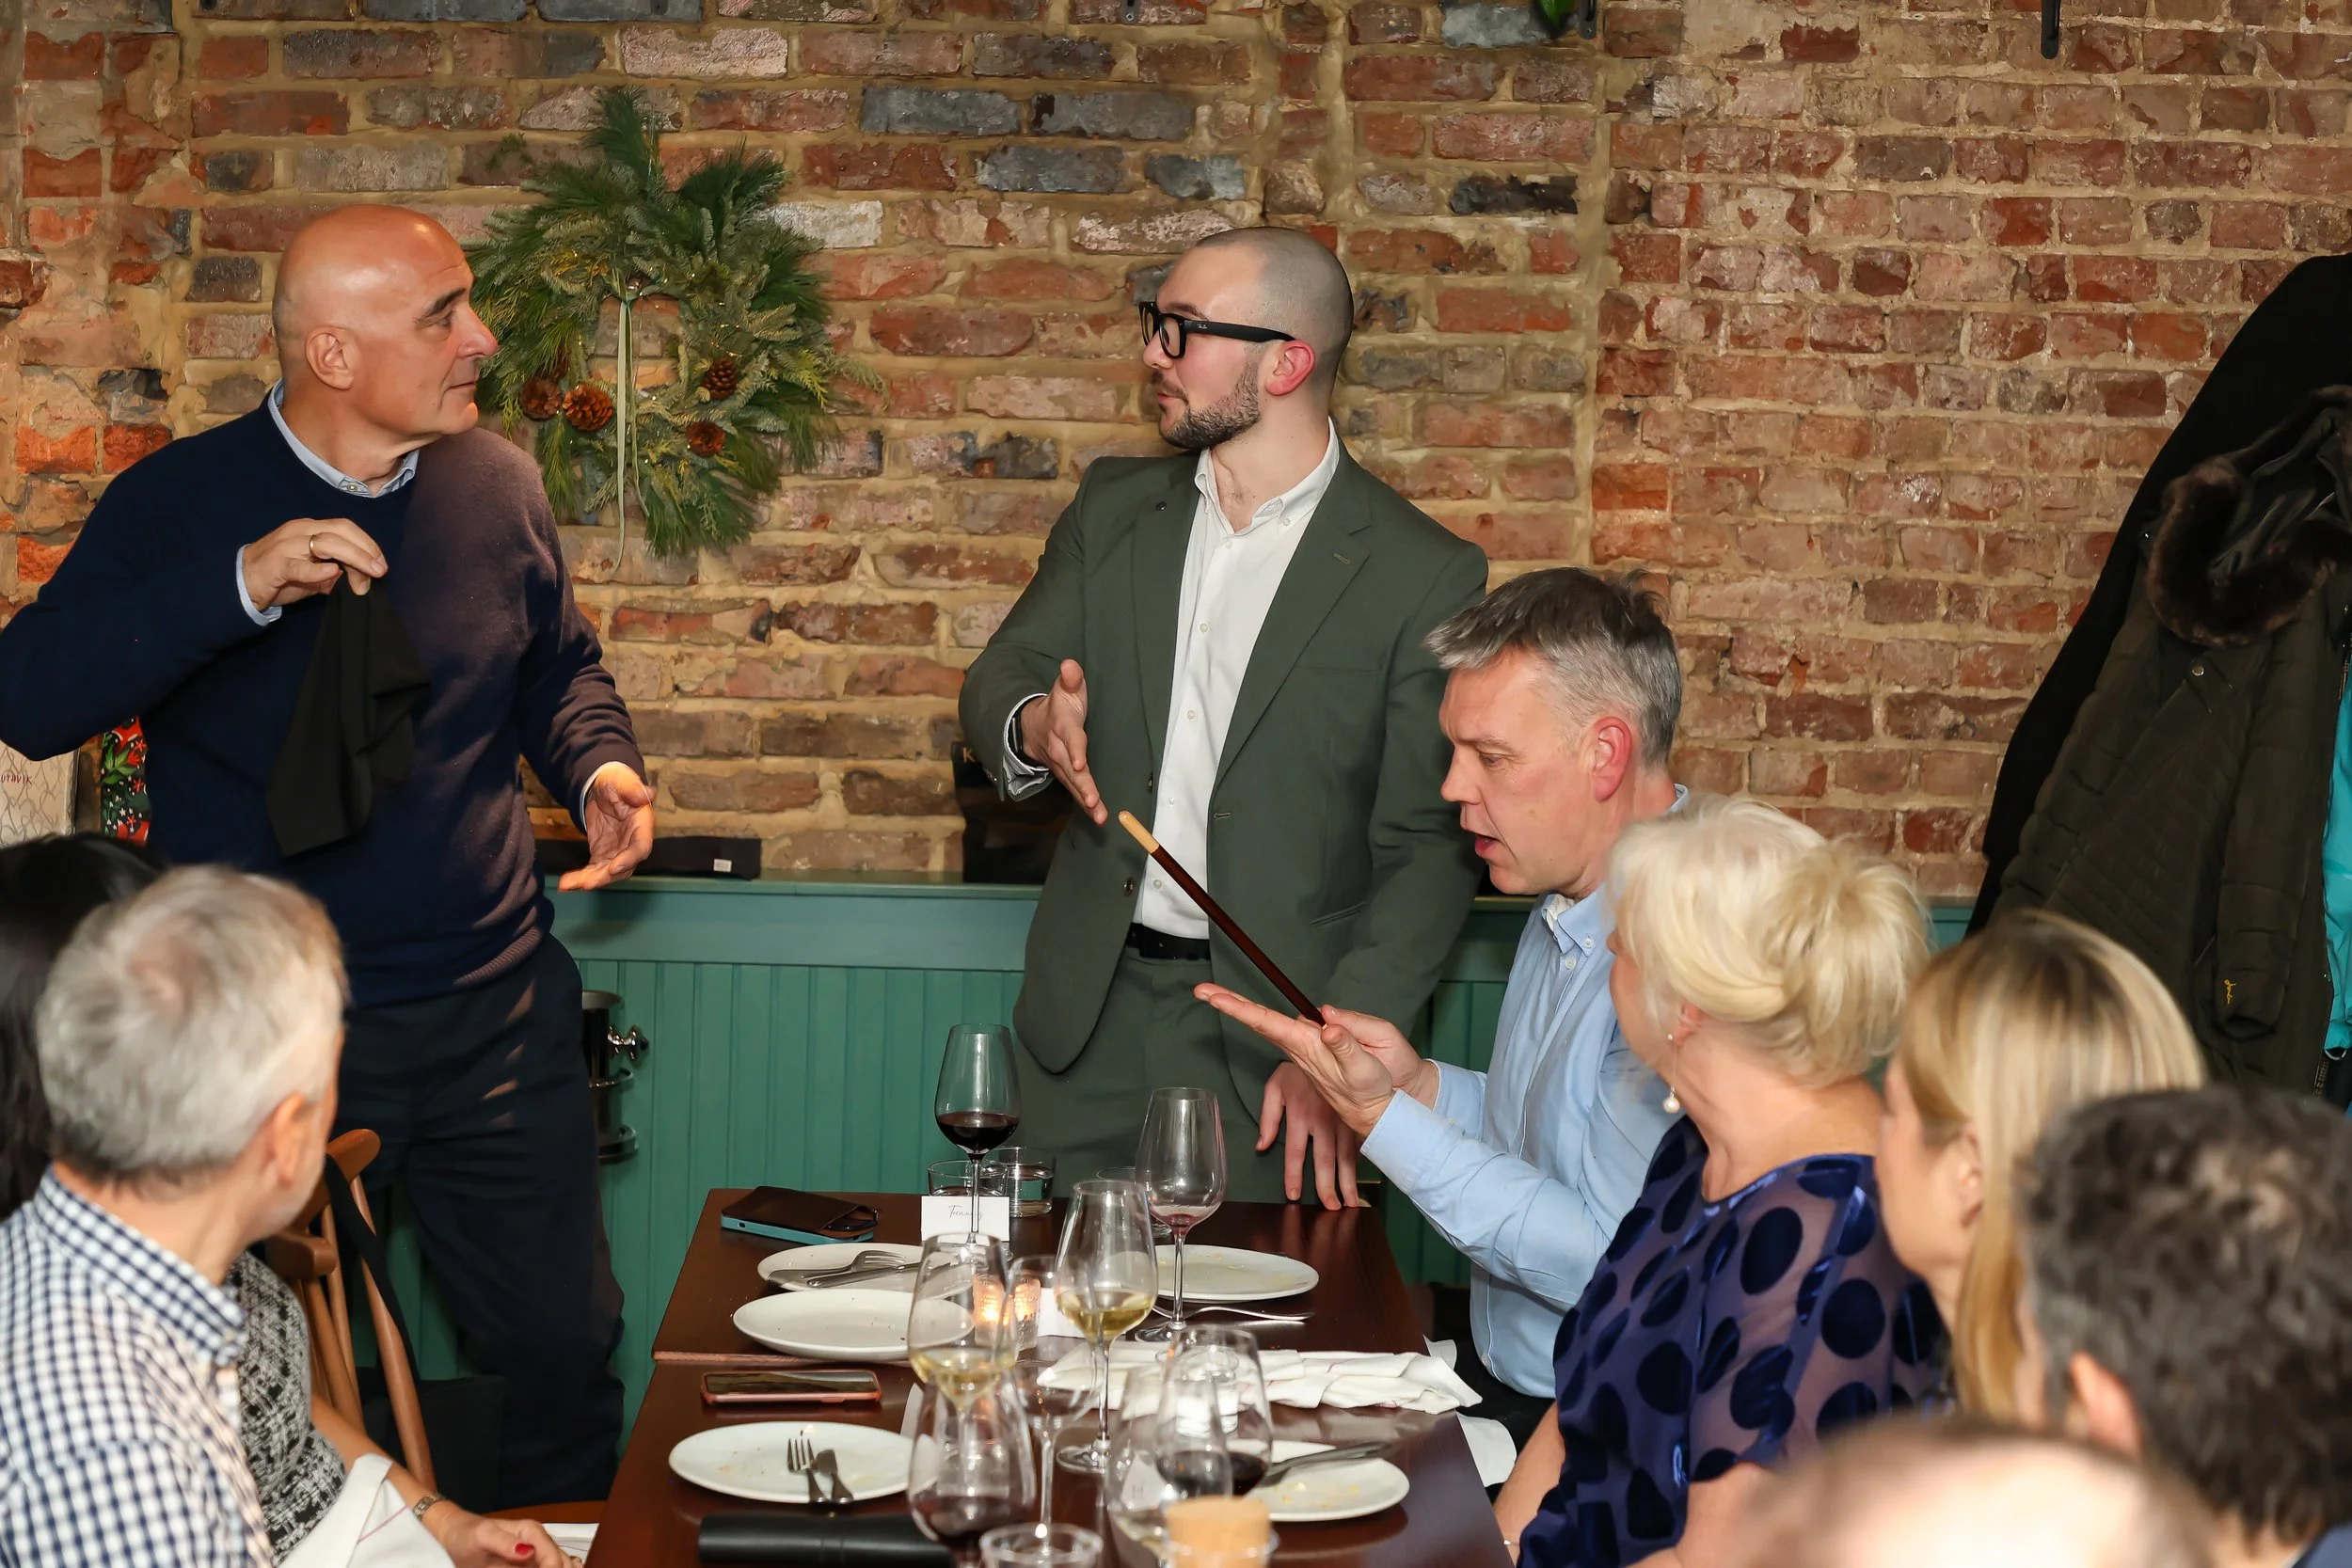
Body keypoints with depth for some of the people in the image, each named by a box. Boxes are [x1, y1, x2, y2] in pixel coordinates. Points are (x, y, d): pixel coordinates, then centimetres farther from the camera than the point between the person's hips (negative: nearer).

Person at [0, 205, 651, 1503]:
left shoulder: (497, 487, 3)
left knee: (566, 1345, 10)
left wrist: (599, 765, -2)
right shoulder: (182, 503, -9)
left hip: (496, 1014, 4)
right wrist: (240, 587, -32)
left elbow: (558, 667, 20)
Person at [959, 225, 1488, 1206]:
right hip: (1092, 1015, 4)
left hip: (1271, 1032, -4)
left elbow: (1428, 848, -8)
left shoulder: (1422, 575, -6)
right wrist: (1035, 726, -18)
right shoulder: (1113, 507, 10)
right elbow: (999, 675, 9)